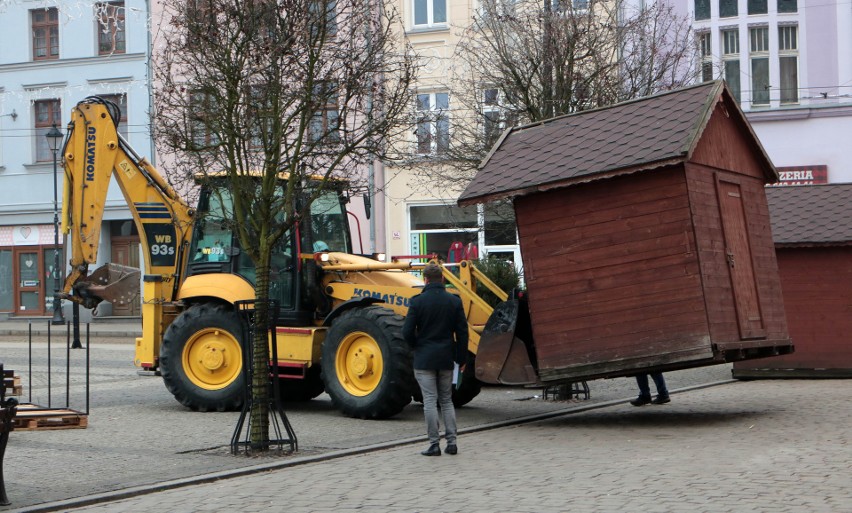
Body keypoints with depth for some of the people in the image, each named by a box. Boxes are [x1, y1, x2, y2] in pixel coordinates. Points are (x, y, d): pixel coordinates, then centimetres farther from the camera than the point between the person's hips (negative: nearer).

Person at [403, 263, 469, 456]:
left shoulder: (418, 301, -9)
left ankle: (434, 444, -2)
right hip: (446, 359, 3)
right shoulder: (454, 302, 0)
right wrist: (461, 359, 11)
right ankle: (451, 442, 9)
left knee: (430, 401, -1)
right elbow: (462, 333, 2)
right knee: (447, 401, 13)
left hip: (424, 359, -3)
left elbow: (407, 332, -9)